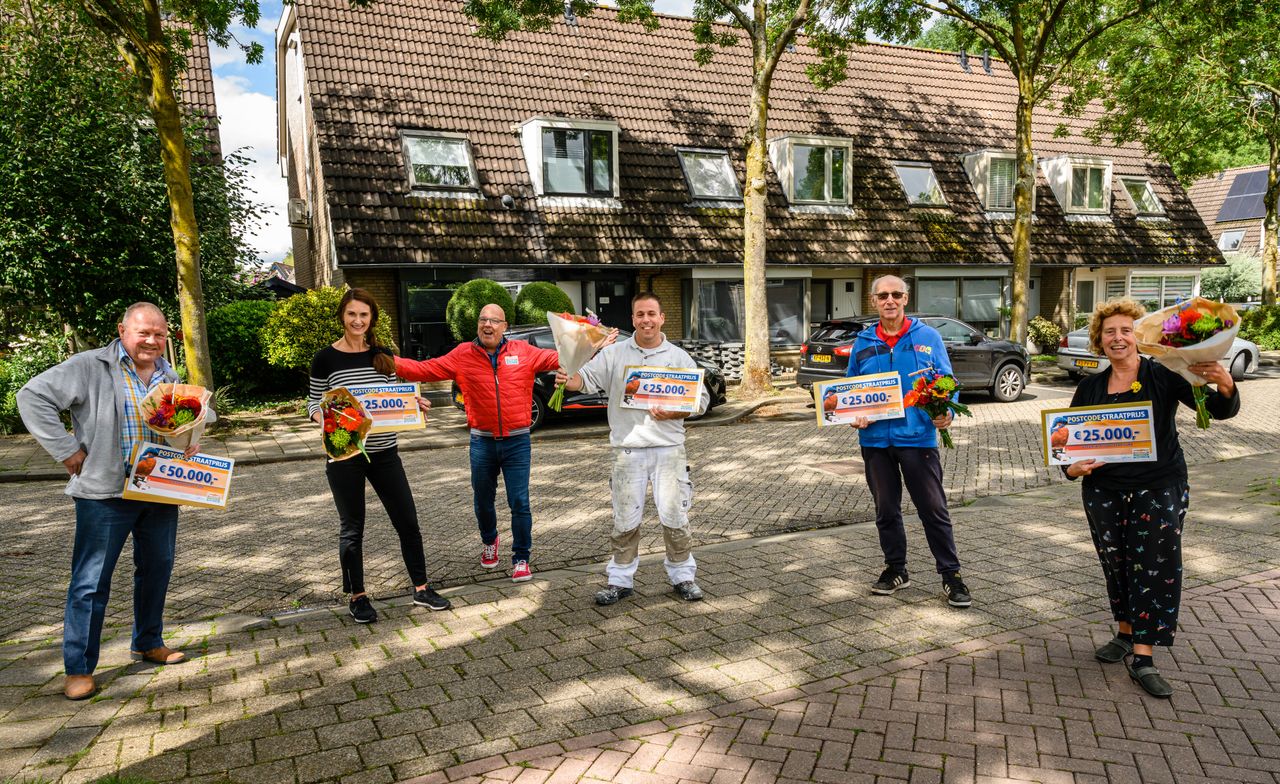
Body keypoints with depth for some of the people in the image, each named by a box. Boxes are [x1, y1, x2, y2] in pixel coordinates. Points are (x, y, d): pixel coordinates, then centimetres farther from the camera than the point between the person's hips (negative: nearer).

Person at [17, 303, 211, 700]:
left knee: (157, 569, 15)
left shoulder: (168, 376, 11)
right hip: (104, 493, -6)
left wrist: (190, 441, 4)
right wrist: (67, 449, -13)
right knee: (91, 581, 0)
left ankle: (148, 644, 33)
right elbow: (33, 397, -10)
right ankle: (79, 669, 11)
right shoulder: (90, 367, -9)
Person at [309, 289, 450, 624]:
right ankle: (357, 596, 24)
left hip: (384, 452, 3)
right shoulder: (326, 358, -5)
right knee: (352, 528, 8)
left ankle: (421, 589, 21)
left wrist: (413, 403, -8)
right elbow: (313, 401, 2)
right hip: (344, 455, -3)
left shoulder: (383, 355, 5)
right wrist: (320, 417, -20)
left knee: (407, 520, 6)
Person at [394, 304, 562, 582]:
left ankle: (521, 558, 16)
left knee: (520, 503, 0)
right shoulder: (463, 355, 0)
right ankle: (489, 541, 46)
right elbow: (424, 369, -2)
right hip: (482, 442, 2)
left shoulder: (523, 352, -1)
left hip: (517, 441, -1)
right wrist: (390, 361, -13)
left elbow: (558, 358, 0)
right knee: (483, 501, 17)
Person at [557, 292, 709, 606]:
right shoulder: (614, 353, 6)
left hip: (668, 449, 0)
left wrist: (672, 413, -12)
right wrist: (569, 381, -26)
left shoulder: (679, 357, 6)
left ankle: (682, 575, 21)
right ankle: (620, 579, 20)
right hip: (628, 449, 0)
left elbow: (701, 398, 5)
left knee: (674, 514, 3)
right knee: (625, 519, 7)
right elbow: (588, 377, -3)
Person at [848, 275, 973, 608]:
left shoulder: (928, 337, 0)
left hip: (917, 436, -3)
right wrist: (855, 415, -6)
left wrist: (946, 413, -17)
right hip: (876, 440, 3)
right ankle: (895, 570, 29)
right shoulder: (863, 343, 7)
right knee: (886, 510, 14)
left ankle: (950, 575, 13)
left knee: (933, 509, 1)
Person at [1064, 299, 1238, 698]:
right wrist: (1072, 467, -14)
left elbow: (1219, 410, -13)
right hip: (1104, 490, 3)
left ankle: (1142, 657, 3)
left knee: (1156, 566, -4)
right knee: (1116, 564, 12)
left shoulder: (1164, 376, -6)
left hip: (1159, 488, -3)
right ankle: (1126, 635, 31)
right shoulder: (1090, 388, 4)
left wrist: (1225, 385, -36)